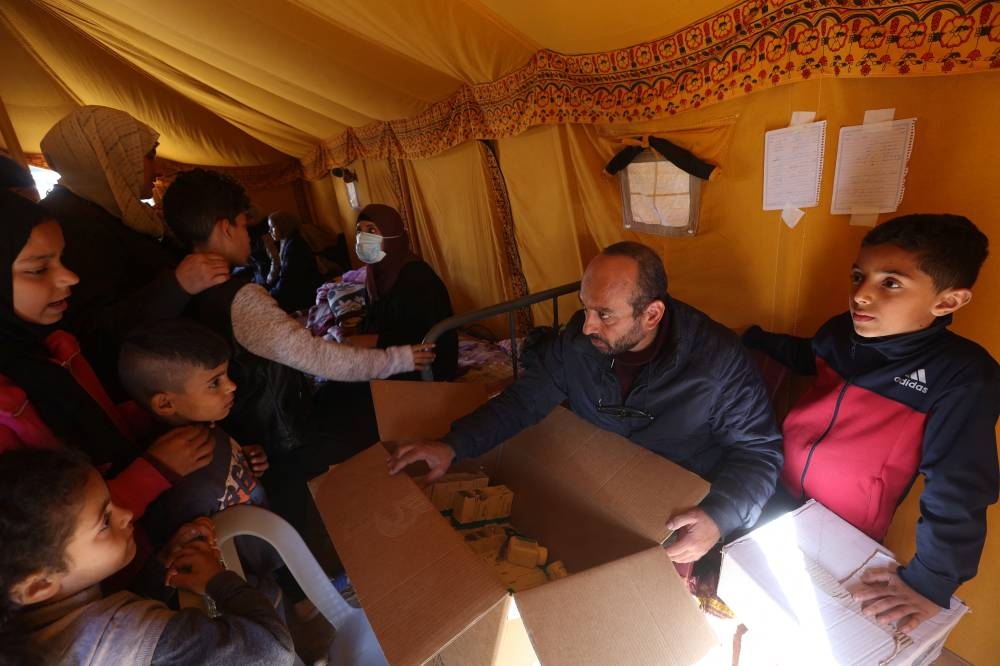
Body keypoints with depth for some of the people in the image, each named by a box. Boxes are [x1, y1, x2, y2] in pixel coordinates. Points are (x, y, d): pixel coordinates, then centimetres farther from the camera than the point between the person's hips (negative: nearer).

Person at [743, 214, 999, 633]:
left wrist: (931, 583, -22)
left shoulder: (964, 376, -21)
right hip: (773, 492, 5)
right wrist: (751, 339, 14)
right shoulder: (843, 330, -5)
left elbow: (958, 492, -21)